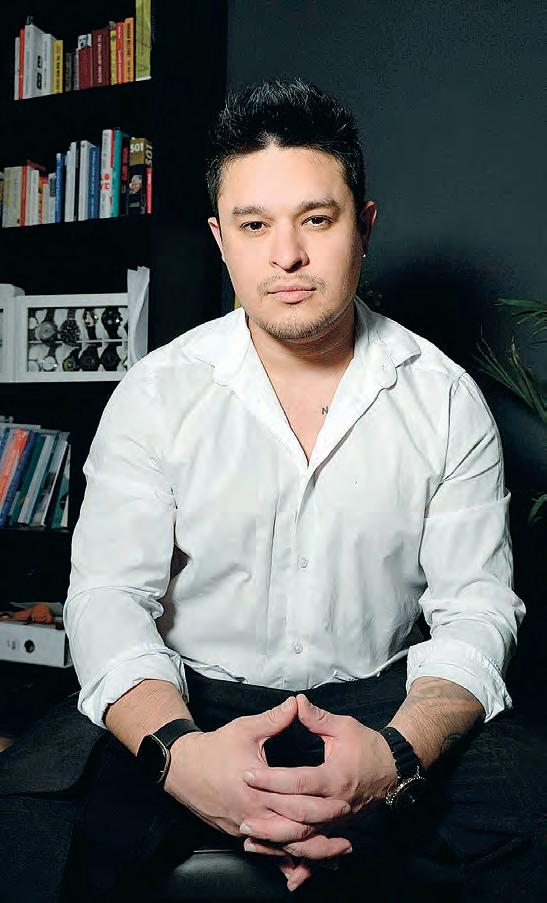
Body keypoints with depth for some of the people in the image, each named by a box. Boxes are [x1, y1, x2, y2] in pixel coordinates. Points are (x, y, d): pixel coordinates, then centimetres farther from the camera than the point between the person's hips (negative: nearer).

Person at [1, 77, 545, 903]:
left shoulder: (447, 399, -3)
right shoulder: (156, 393, -4)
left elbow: (475, 610, -6)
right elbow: (110, 596, -9)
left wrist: (396, 753, -26)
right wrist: (179, 752, -29)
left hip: (379, 698, 1)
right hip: (189, 701, 0)